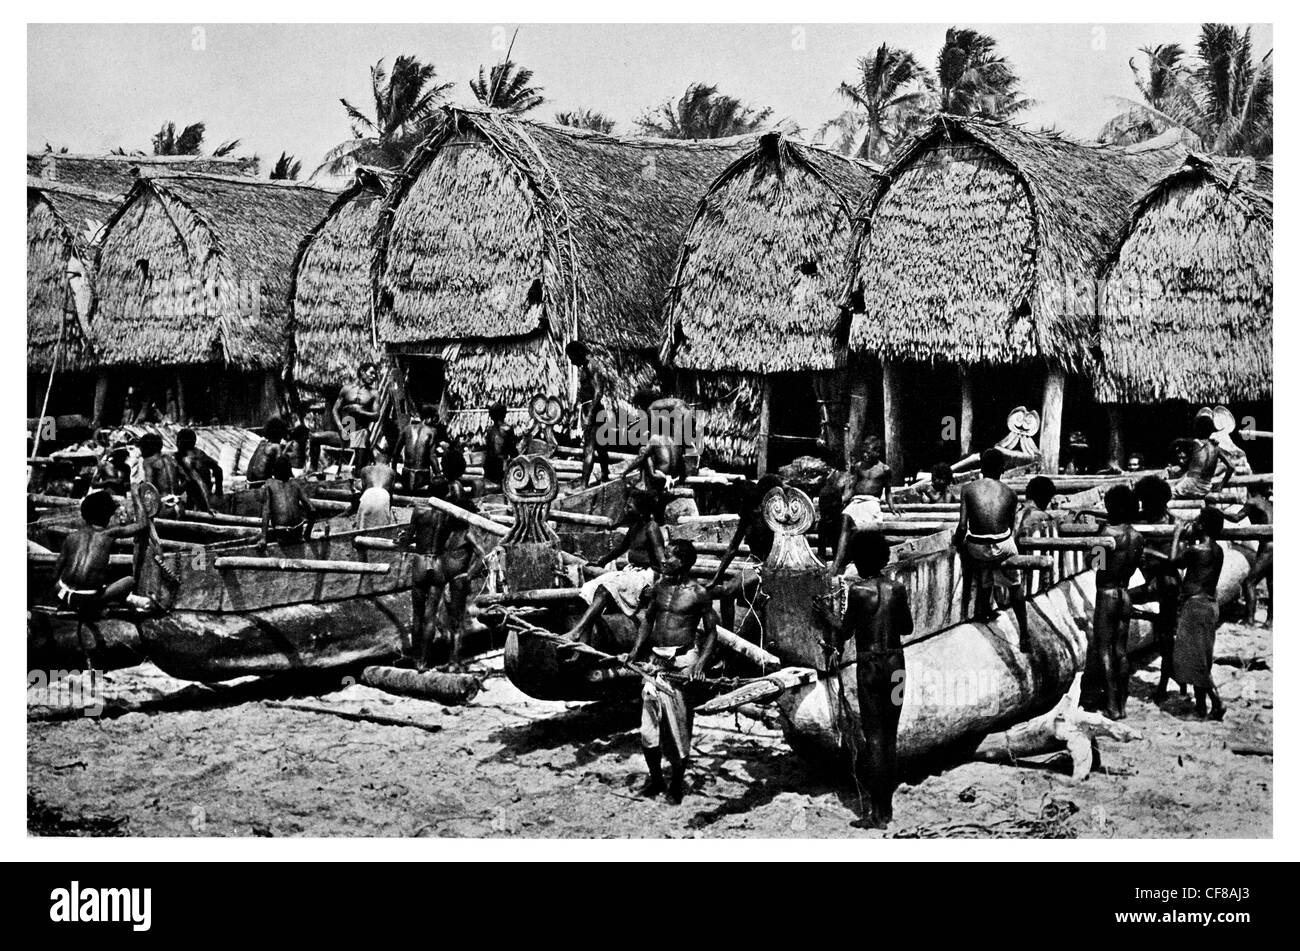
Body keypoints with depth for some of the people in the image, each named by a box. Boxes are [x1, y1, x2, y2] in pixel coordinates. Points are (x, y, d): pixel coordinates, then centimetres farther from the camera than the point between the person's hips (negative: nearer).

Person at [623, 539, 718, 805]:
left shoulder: (698, 593, -5)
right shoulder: (659, 586, 9)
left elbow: (711, 633, -2)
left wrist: (701, 663, -15)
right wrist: (634, 651, 9)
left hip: (682, 662, -5)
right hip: (655, 660, 5)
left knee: (678, 724, 0)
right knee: (649, 722, 5)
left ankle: (677, 783, 13)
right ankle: (655, 778, 22)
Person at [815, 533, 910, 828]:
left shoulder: (858, 590, -11)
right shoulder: (898, 589, 2)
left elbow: (845, 631, -6)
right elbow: (907, 628, 13)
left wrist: (827, 613, 10)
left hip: (870, 665, -4)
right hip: (896, 664, 5)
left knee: (873, 737, -1)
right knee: (890, 737, 12)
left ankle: (877, 812, -1)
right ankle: (887, 806, 19)